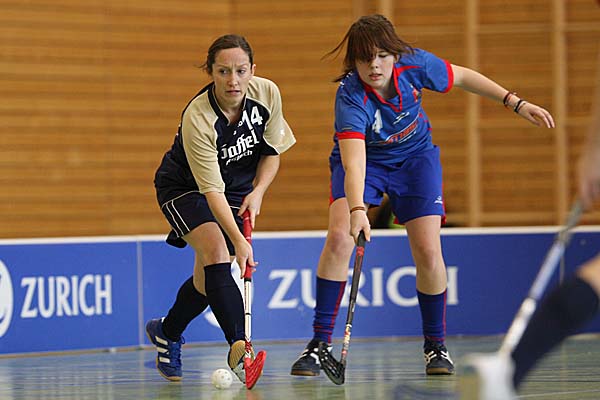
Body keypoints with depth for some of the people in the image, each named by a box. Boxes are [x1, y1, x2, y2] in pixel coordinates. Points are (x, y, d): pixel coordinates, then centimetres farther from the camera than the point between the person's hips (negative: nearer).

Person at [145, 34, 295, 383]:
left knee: (209, 276, 3)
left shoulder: (268, 94, -18)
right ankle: (238, 345, -35)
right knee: (215, 252, -28)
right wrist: (238, 241, -41)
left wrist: (258, 192, -16)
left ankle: (167, 332, 30)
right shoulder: (197, 118, -32)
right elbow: (212, 190, -33)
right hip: (185, 187, -5)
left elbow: (273, 151, -1)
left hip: (239, 188, 5)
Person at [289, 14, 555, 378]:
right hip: (364, 160, -2)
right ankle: (319, 343, -14)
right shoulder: (350, 97, -34)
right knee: (339, 237, -24)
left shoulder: (415, 65, -25)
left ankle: (436, 345, 10)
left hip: (415, 157, 2)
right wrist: (357, 209, -62)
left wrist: (517, 103, -3)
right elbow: (354, 161, -46)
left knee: (428, 252, -10)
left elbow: (462, 77, -4)